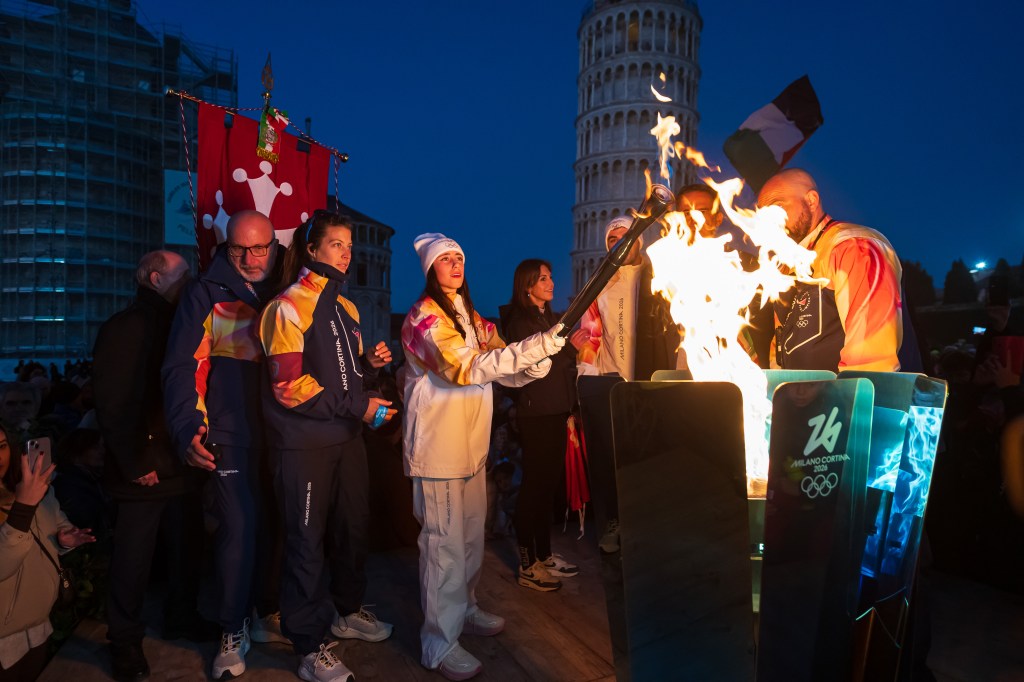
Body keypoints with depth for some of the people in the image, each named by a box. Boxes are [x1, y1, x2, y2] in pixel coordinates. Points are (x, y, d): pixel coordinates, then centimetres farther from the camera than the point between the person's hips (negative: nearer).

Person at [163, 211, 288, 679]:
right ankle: (233, 633, 19)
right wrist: (190, 429, -16)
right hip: (232, 436, -3)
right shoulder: (206, 294, -2)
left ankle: (268, 615, 30)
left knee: (275, 525, 11)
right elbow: (183, 366, -6)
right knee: (238, 529, 0)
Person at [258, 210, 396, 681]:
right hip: (305, 444, -7)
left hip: (347, 437, 7)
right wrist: (359, 407, -18)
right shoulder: (289, 307, -9)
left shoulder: (346, 308, 14)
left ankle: (348, 611, 37)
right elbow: (288, 386, -16)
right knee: (308, 539, 2)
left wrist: (371, 363, 1)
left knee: (354, 525, 15)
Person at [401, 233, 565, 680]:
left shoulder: (471, 316, 15)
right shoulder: (424, 316, -12)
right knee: (445, 542, -3)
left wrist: (532, 366, -11)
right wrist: (529, 349, -30)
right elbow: (465, 368, -26)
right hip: (438, 444, -8)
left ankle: (464, 608, 36)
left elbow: (497, 368, 10)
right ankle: (440, 641, 9)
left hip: (472, 442, 8)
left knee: (472, 534, 17)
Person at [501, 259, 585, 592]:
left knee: (549, 482, 12)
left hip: (556, 411, 8)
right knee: (535, 483, -3)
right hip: (535, 414, -7)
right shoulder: (520, 321, -8)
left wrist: (569, 407, 12)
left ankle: (544, 554, 23)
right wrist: (570, 346, -12)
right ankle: (528, 565, 6)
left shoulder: (550, 318, 16)